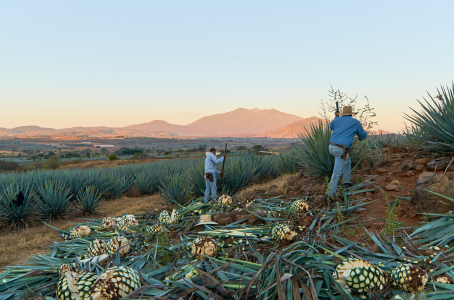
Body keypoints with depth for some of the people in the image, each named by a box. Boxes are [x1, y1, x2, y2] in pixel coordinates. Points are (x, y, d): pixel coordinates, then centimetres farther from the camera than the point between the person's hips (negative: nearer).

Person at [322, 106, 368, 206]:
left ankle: (347, 182, 36)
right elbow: (363, 136, 16)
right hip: (341, 149, -6)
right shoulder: (355, 122, 4)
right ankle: (329, 195, -10)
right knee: (337, 173, -6)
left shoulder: (337, 120, 12)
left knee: (347, 162, 30)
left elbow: (331, 127, 36)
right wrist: (364, 132, 39)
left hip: (332, 147, 6)